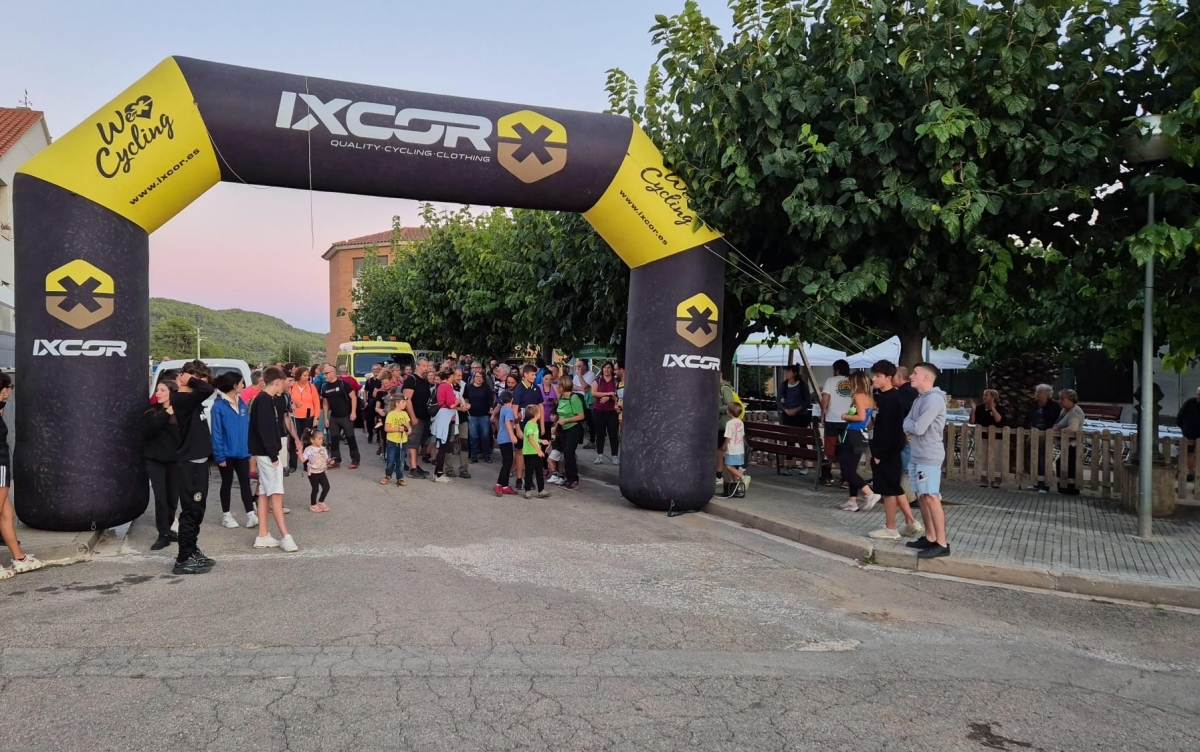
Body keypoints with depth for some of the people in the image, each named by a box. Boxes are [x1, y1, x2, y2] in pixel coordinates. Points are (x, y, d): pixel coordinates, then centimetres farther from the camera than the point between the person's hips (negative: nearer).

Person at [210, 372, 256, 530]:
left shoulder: (242, 404, 5)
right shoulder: (219, 406, -15)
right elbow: (216, 433, -15)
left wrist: (250, 447, 6)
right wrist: (220, 455, -15)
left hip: (242, 452, 5)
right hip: (227, 453, -5)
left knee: (245, 483, 4)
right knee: (227, 484, 8)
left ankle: (250, 515, 5)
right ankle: (226, 515, 21)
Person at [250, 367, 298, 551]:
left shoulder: (265, 400, 14)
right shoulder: (264, 401, -16)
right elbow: (263, 430, -22)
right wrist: (273, 455, -20)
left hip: (266, 453, 10)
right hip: (267, 454, -10)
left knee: (265, 493, 9)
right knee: (276, 493, -8)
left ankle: (263, 536, 13)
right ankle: (285, 536, -7)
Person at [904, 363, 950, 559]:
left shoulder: (934, 399, -15)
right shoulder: (919, 399, 17)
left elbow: (919, 428, -20)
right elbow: (907, 424, 13)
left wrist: (909, 426, 0)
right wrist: (910, 430, -8)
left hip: (929, 457, -10)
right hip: (917, 456, 10)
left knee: (931, 498, -10)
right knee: (921, 497, 12)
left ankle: (942, 543, -7)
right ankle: (930, 537, 20)